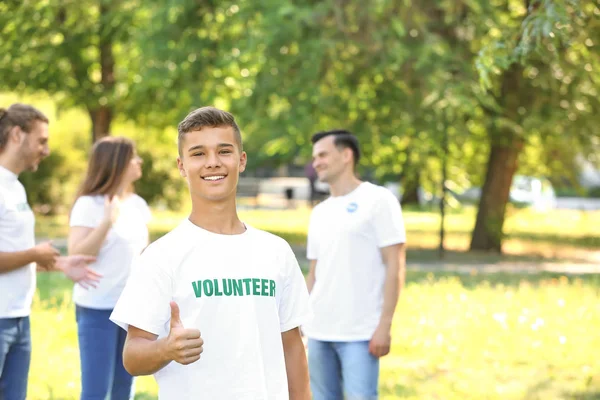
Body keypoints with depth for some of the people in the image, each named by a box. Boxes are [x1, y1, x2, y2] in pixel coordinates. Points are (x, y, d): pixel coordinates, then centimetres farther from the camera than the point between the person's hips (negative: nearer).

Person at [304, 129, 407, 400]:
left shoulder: (378, 200, -3)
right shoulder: (319, 212, 16)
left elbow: (394, 267, -7)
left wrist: (384, 325, -14)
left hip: (360, 332, -6)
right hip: (319, 331, 6)